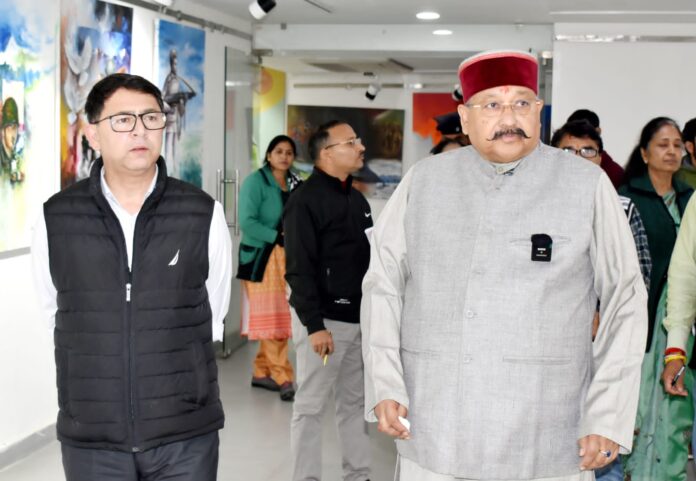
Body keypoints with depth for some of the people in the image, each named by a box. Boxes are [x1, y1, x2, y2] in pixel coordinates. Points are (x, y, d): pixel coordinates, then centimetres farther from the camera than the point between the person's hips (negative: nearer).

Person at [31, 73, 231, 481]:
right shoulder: (56, 219, -2)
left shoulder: (204, 215, -4)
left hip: (187, 435, 0)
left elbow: (213, 317, 7)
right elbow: (56, 313, 11)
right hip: (90, 437, 1)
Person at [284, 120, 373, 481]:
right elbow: (299, 270, -17)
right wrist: (314, 325, -21)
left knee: (355, 402, 14)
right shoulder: (306, 199, -11)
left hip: (359, 319, 8)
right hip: (324, 320, -8)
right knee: (311, 406, 1)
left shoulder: (356, 198, 14)